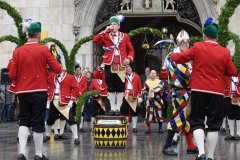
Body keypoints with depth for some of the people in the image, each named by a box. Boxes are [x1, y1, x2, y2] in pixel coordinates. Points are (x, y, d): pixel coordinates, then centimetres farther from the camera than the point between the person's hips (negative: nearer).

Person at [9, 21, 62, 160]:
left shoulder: (18, 51, 1)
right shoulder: (43, 50, -6)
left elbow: (12, 75, 0)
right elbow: (58, 69, -5)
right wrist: (47, 66, 16)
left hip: (22, 91, 3)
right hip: (39, 91, -3)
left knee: (24, 121, 12)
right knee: (38, 122, 5)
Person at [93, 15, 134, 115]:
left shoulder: (125, 36, 8)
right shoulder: (106, 36, 8)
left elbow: (131, 50, 10)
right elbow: (95, 40, -9)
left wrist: (129, 59, -8)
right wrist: (105, 31, -11)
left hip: (121, 65, 0)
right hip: (109, 65, 0)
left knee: (120, 88, 1)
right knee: (111, 88, 3)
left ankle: (118, 108, 7)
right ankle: (112, 108, 9)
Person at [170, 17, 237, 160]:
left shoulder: (197, 47, -3)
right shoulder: (225, 52, 0)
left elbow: (180, 58, 4)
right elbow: (232, 72, 5)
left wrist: (172, 56, 25)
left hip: (199, 90, -1)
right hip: (217, 92, 1)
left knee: (197, 121, 6)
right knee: (214, 124, 7)